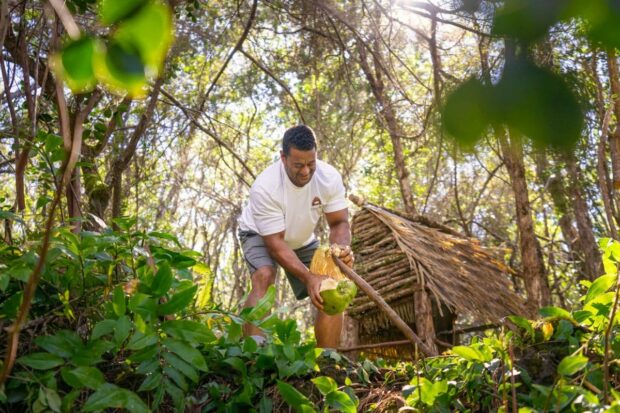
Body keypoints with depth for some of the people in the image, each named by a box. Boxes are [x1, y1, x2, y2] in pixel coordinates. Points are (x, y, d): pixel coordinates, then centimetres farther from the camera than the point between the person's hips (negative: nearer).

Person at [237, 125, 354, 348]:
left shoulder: (330, 177, -26)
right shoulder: (264, 187, -37)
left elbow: (339, 223, -19)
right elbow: (275, 242, -34)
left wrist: (342, 248, -42)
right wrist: (308, 277, -45)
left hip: (302, 240, 4)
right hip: (261, 235, -4)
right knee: (264, 277, -33)